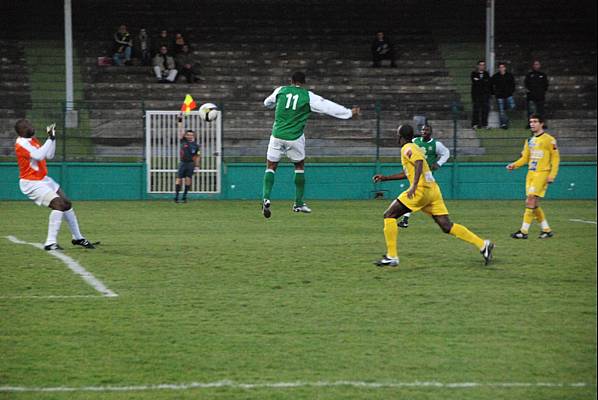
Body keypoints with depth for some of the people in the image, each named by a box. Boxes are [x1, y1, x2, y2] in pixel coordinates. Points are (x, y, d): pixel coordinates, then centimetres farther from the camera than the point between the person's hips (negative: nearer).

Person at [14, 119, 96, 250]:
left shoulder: (32, 140, 11)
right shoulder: (21, 144, -18)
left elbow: (49, 155, 16)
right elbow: (39, 156, -32)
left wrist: (53, 138, 6)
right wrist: (50, 138, -26)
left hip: (43, 179, 10)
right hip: (31, 183, -10)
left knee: (67, 204, 14)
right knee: (59, 204, -23)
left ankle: (78, 238, 29)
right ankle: (50, 243, -23)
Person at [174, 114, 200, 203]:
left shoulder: (196, 145, 5)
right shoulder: (183, 141, 4)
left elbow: (197, 157, 9)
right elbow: (181, 131, 0)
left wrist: (197, 166, 4)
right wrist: (180, 121, -6)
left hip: (191, 164, 1)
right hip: (183, 163, -1)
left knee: (188, 179, -2)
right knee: (179, 179, -6)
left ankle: (184, 196, 6)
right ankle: (176, 196, -4)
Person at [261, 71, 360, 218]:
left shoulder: (281, 91, 5)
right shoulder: (309, 97, -1)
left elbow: (267, 103, 23)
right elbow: (329, 107, 4)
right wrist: (349, 113, 15)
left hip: (277, 135, 1)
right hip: (295, 137, -1)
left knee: (271, 167, 7)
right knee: (300, 166, 19)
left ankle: (266, 198, -16)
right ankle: (299, 203, 19)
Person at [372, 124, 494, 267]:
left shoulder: (407, 149, -4)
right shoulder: (415, 148, 25)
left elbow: (419, 163, -23)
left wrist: (414, 186, -33)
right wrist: (385, 178, 38)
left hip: (421, 190, -9)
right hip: (433, 190, 9)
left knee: (389, 215, 0)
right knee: (447, 226, 5)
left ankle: (391, 256, -5)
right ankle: (483, 244, -4)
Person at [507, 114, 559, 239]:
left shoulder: (549, 140, -5)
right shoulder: (529, 141, 16)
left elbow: (556, 158, -4)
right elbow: (525, 158, 19)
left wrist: (552, 175, -12)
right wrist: (514, 165, 1)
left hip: (542, 174, -8)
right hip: (530, 174, 8)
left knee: (531, 200, -15)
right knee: (534, 204, 6)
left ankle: (524, 231, -16)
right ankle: (546, 230, 16)